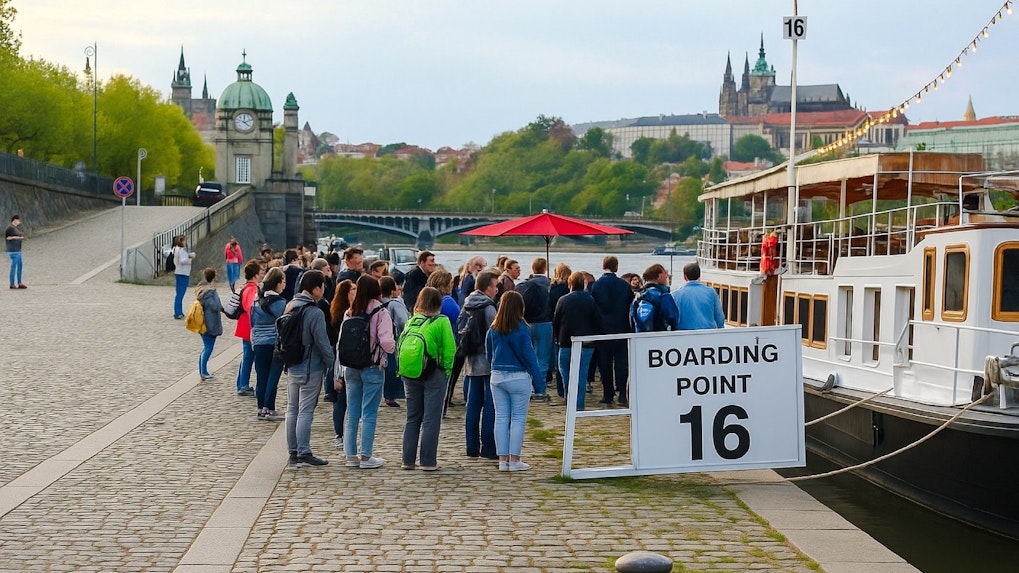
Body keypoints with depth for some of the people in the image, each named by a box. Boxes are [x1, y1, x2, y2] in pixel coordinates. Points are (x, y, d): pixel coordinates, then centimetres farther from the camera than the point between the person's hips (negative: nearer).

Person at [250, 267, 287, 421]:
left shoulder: (256, 301, 8)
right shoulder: (280, 303, -12)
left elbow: (252, 323, 13)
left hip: (259, 344, 6)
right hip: (275, 344, -6)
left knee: (261, 377, 11)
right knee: (273, 377, 0)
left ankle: (260, 408, 15)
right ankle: (269, 410, 2)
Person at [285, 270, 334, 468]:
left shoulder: (290, 307, 5)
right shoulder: (315, 313, -19)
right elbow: (323, 343, -17)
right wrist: (331, 363, -3)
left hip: (292, 368, 8)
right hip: (310, 370, -8)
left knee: (292, 410, 12)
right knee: (305, 412, -3)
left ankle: (293, 452, 17)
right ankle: (303, 454, 1)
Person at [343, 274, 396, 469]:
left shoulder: (349, 313, 4)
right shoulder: (380, 312, -11)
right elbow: (387, 342, -18)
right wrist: (393, 346, 2)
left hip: (351, 367, 5)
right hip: (373, 367, -5)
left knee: (352, 412, 11)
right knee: (369, 413, 1)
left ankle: (351, 455, 16)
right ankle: (366, 456, 2)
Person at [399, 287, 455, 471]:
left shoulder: (411, 321, 4)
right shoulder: (441, 322, -9)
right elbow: (449, 350, -11)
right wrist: (446, 371, -1)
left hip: (410, 374, 4)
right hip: (434, 374, -4)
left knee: (412, 418, 13)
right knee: (431, 419, 2)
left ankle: (408, 460, 14)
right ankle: (428, 461, 3)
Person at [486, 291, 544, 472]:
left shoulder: (493, 329, 2)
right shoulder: (521, 328, -13)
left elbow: (488, 353, 10)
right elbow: (528, 353, -10)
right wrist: (538, 376, -3)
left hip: (497, 376, 5)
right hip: (518, 377, -5)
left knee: (501, 417, 9)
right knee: (518, 418, 3)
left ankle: (502, 460, 10)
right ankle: (514, 460, 3)